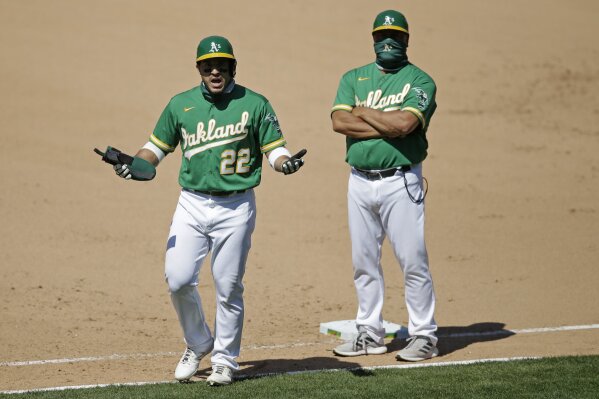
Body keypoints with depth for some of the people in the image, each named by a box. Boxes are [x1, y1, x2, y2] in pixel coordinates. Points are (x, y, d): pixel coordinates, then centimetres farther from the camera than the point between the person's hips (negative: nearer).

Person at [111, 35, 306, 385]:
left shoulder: (255, 105, 0)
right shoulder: (181, 104, 7)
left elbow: (274, 147, 1)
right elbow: (158, 147, 14)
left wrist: (286, 162, -22)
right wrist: (134, 164, -6)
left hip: (236, 208, -2)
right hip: (192, 204, 2)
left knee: (228, 287, 1)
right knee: (178, 280, -6)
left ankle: (224, 359, 16)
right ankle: (198, 345, 18)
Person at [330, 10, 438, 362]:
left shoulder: (419, 81, -1)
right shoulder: (354, 78, 12)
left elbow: (405, 123, -18)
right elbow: (339, 122, -4)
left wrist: (363, 112, -6)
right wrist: (387, 125, -12)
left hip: (400, 182, -5)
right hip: (360, 182, 5)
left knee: (413, 260, -6)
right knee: (364, 262, 9)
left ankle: (424, 336, 0)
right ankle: (370, 333, 18)